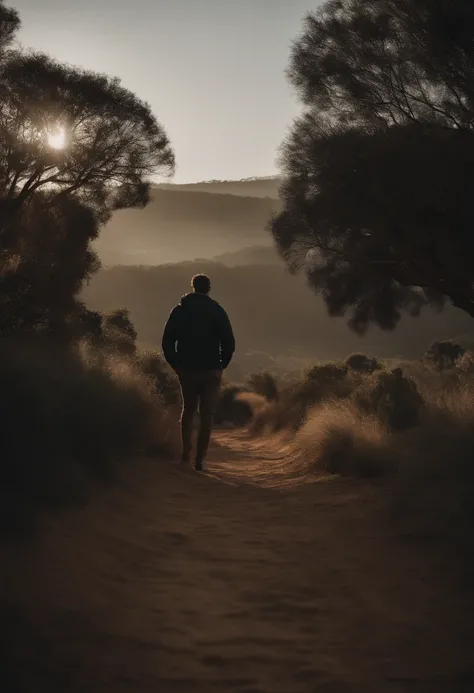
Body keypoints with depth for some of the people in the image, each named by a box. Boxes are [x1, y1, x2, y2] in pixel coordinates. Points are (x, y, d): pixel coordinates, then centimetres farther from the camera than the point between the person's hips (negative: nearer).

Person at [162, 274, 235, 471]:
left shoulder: (179, 310, 3)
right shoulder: (217, 311, -3)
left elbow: (167, 342, 0)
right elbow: (229, 343, -8)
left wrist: (176, 365, 10)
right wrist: (221, 364, 5)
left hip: (186, 370, 2)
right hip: (211, 371, -2)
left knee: (188, 410, 19)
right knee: (206, 415, 3)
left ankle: (186, 453, 9)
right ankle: (199, 459, -2)